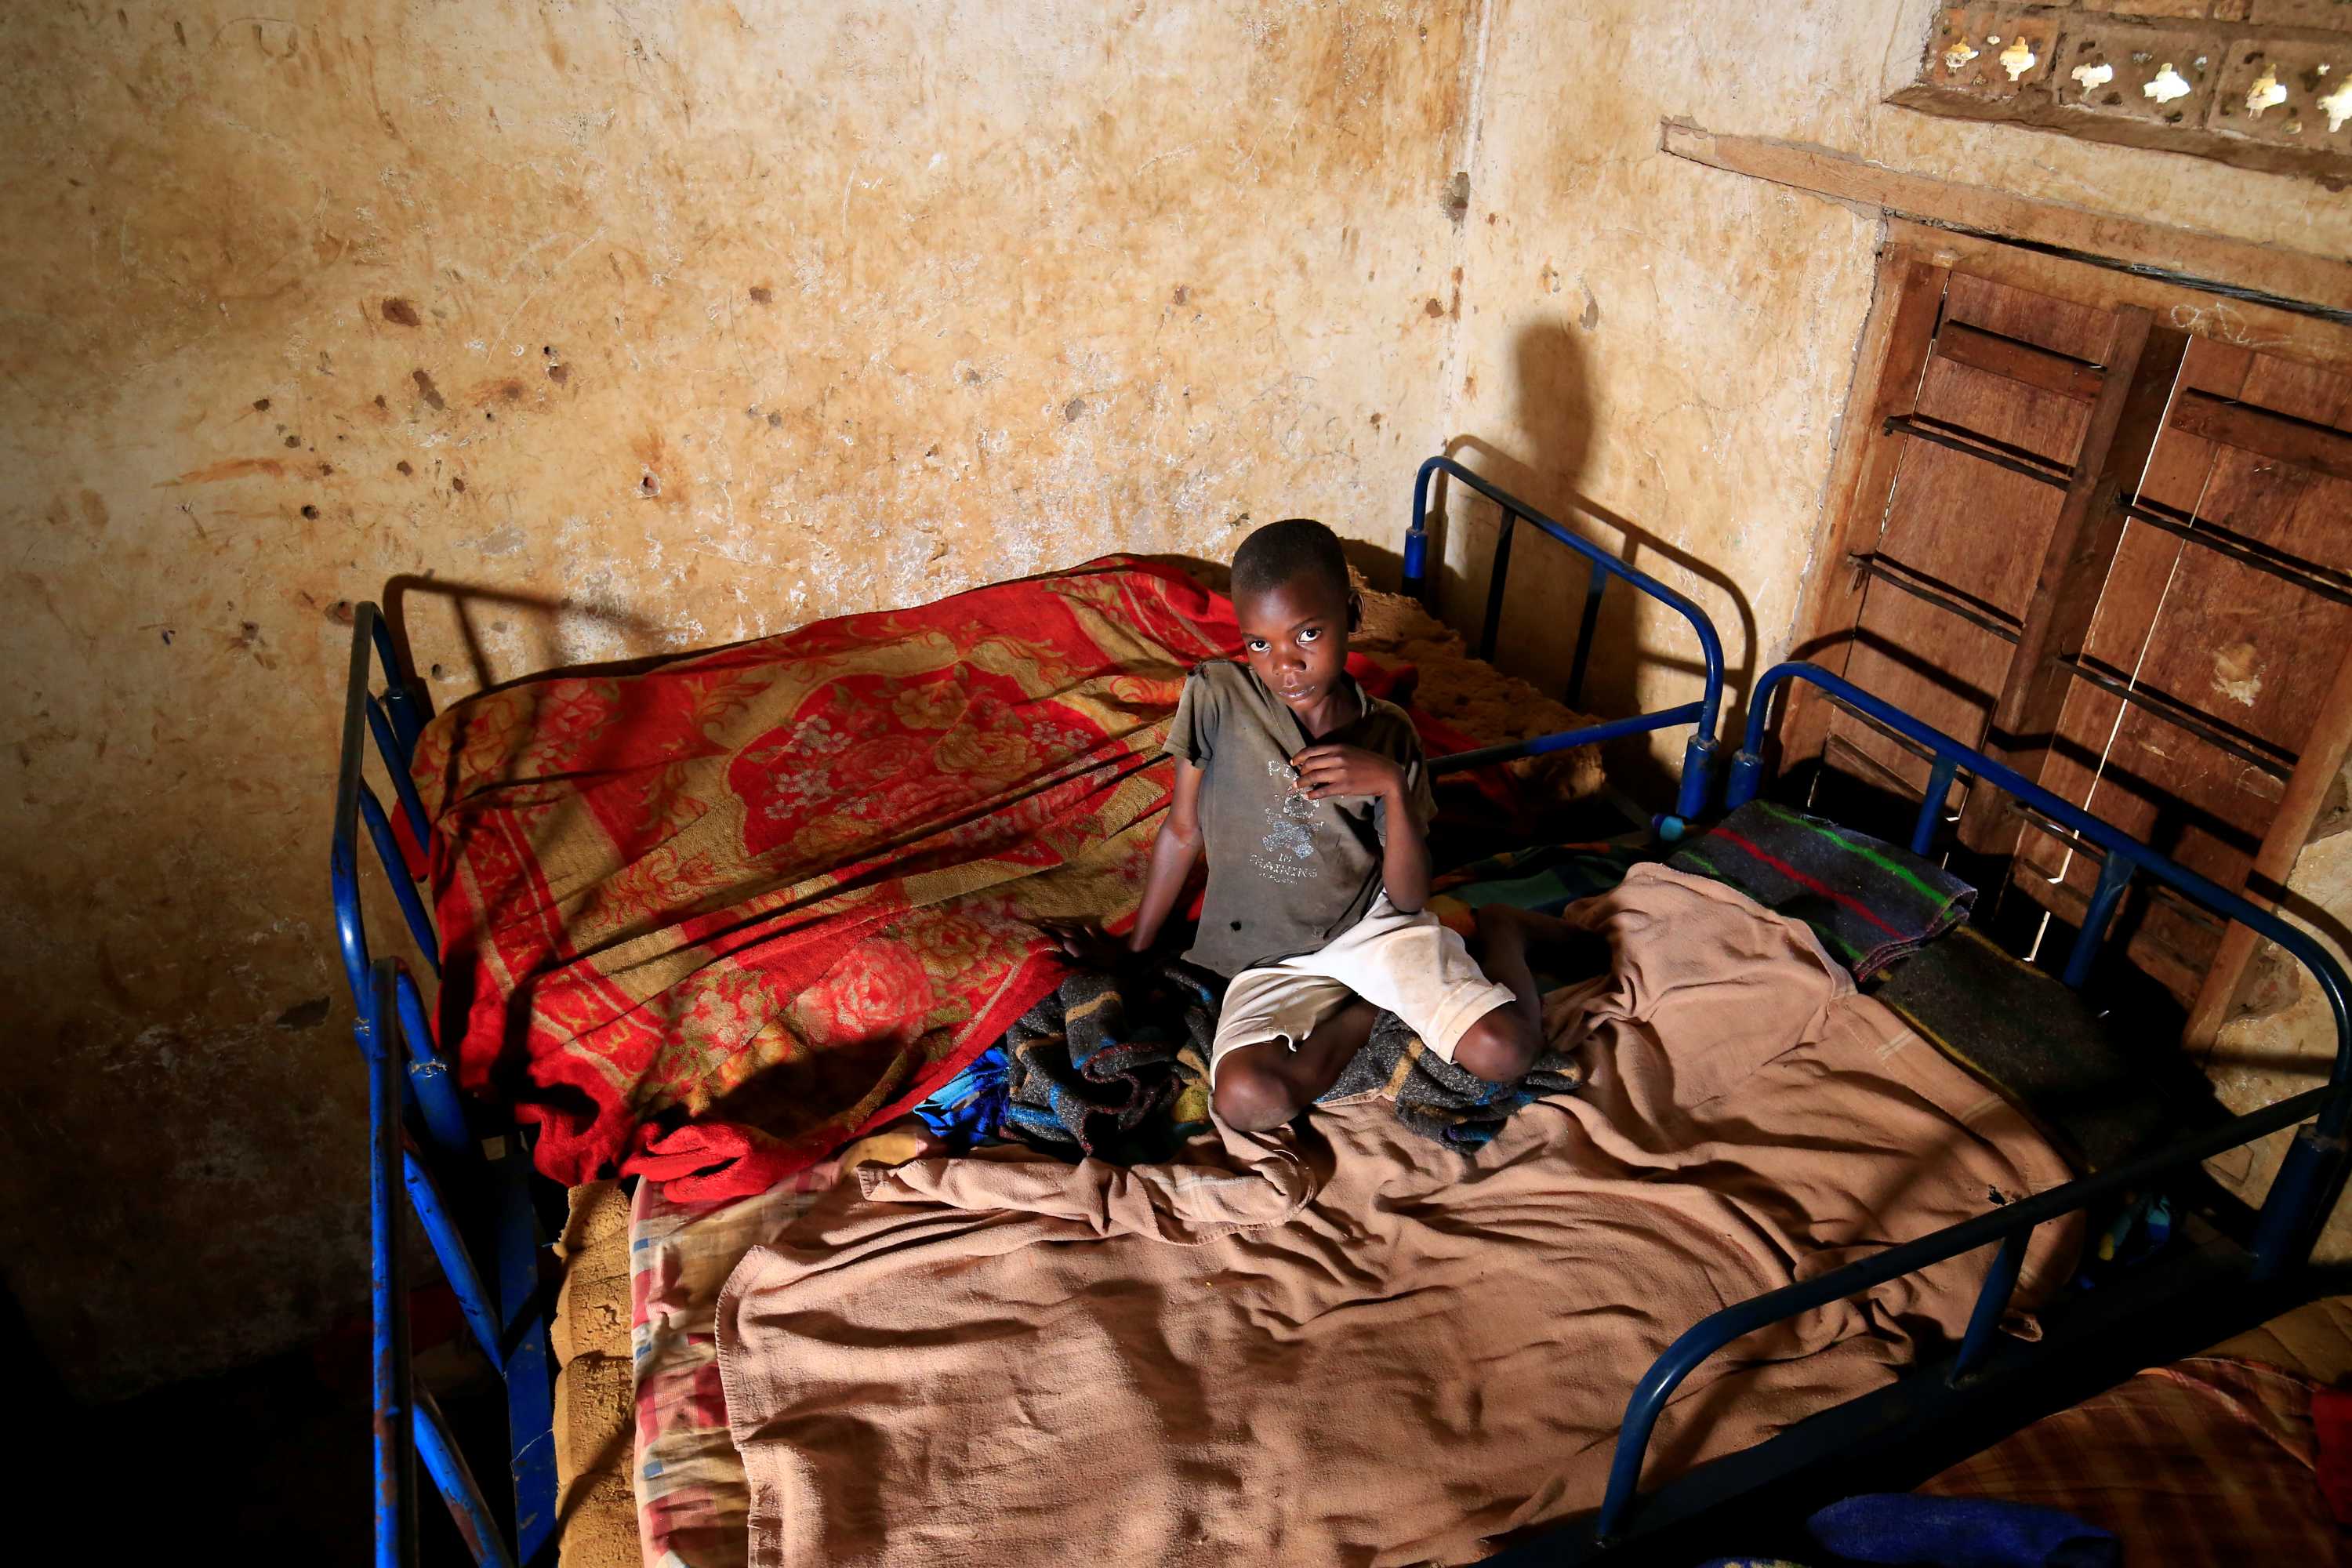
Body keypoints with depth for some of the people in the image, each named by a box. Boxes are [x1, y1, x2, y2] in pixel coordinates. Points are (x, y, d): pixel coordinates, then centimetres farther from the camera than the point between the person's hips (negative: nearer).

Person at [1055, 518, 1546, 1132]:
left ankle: (1499, 935, 14)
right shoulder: (1216, 696, -13)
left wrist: (1394, 786, -23)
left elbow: (1407, 897, -7)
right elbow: (1183, 830, 0)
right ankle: (1369, 1008, 0)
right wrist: (1132, 955, 7)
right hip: (1272, 959, 0)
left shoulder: (1387, 735, -8)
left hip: (1372, 921, 0)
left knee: (1506, 1052, -20)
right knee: (1247, 1098, -29)